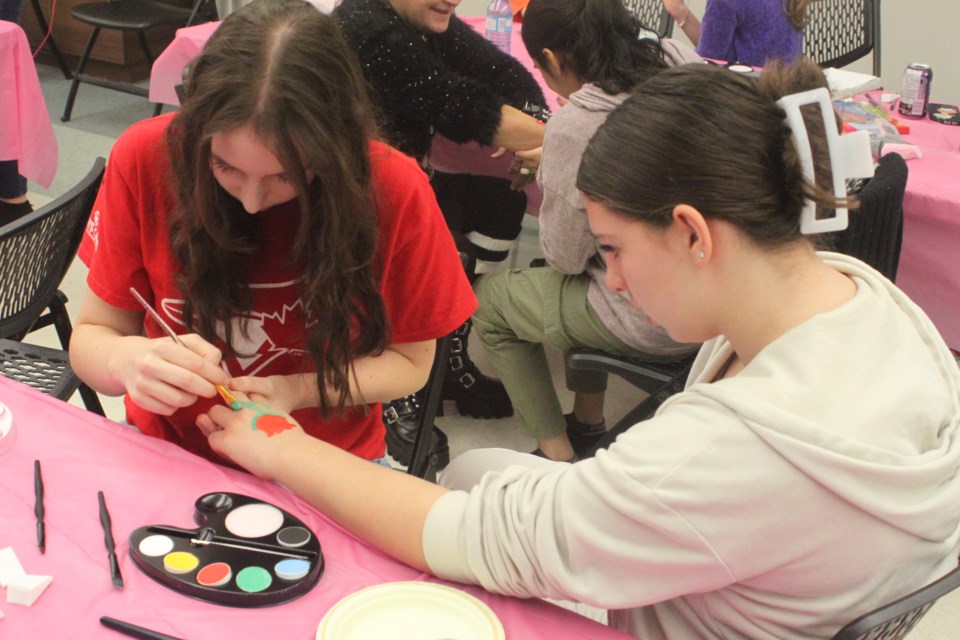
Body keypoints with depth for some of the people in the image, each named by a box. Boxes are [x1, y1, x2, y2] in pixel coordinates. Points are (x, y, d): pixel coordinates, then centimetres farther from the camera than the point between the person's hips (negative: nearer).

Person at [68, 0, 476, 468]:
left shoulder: (394, 189, -16)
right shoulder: (146, 158, -14)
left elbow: (410, 362, -3)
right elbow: (90, 336, -4)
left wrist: (296, 391, -19)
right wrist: (129, 360, -25)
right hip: (169, 449, 1)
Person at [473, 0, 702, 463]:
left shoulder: (573, 126, -22)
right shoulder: (682, 61, -3)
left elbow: (564, 256, -11)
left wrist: (546, 179, 6)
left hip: (652, 323, -7)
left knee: (487, 301, 16)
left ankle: (558, 454, 23)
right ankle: (588, 423, 39)